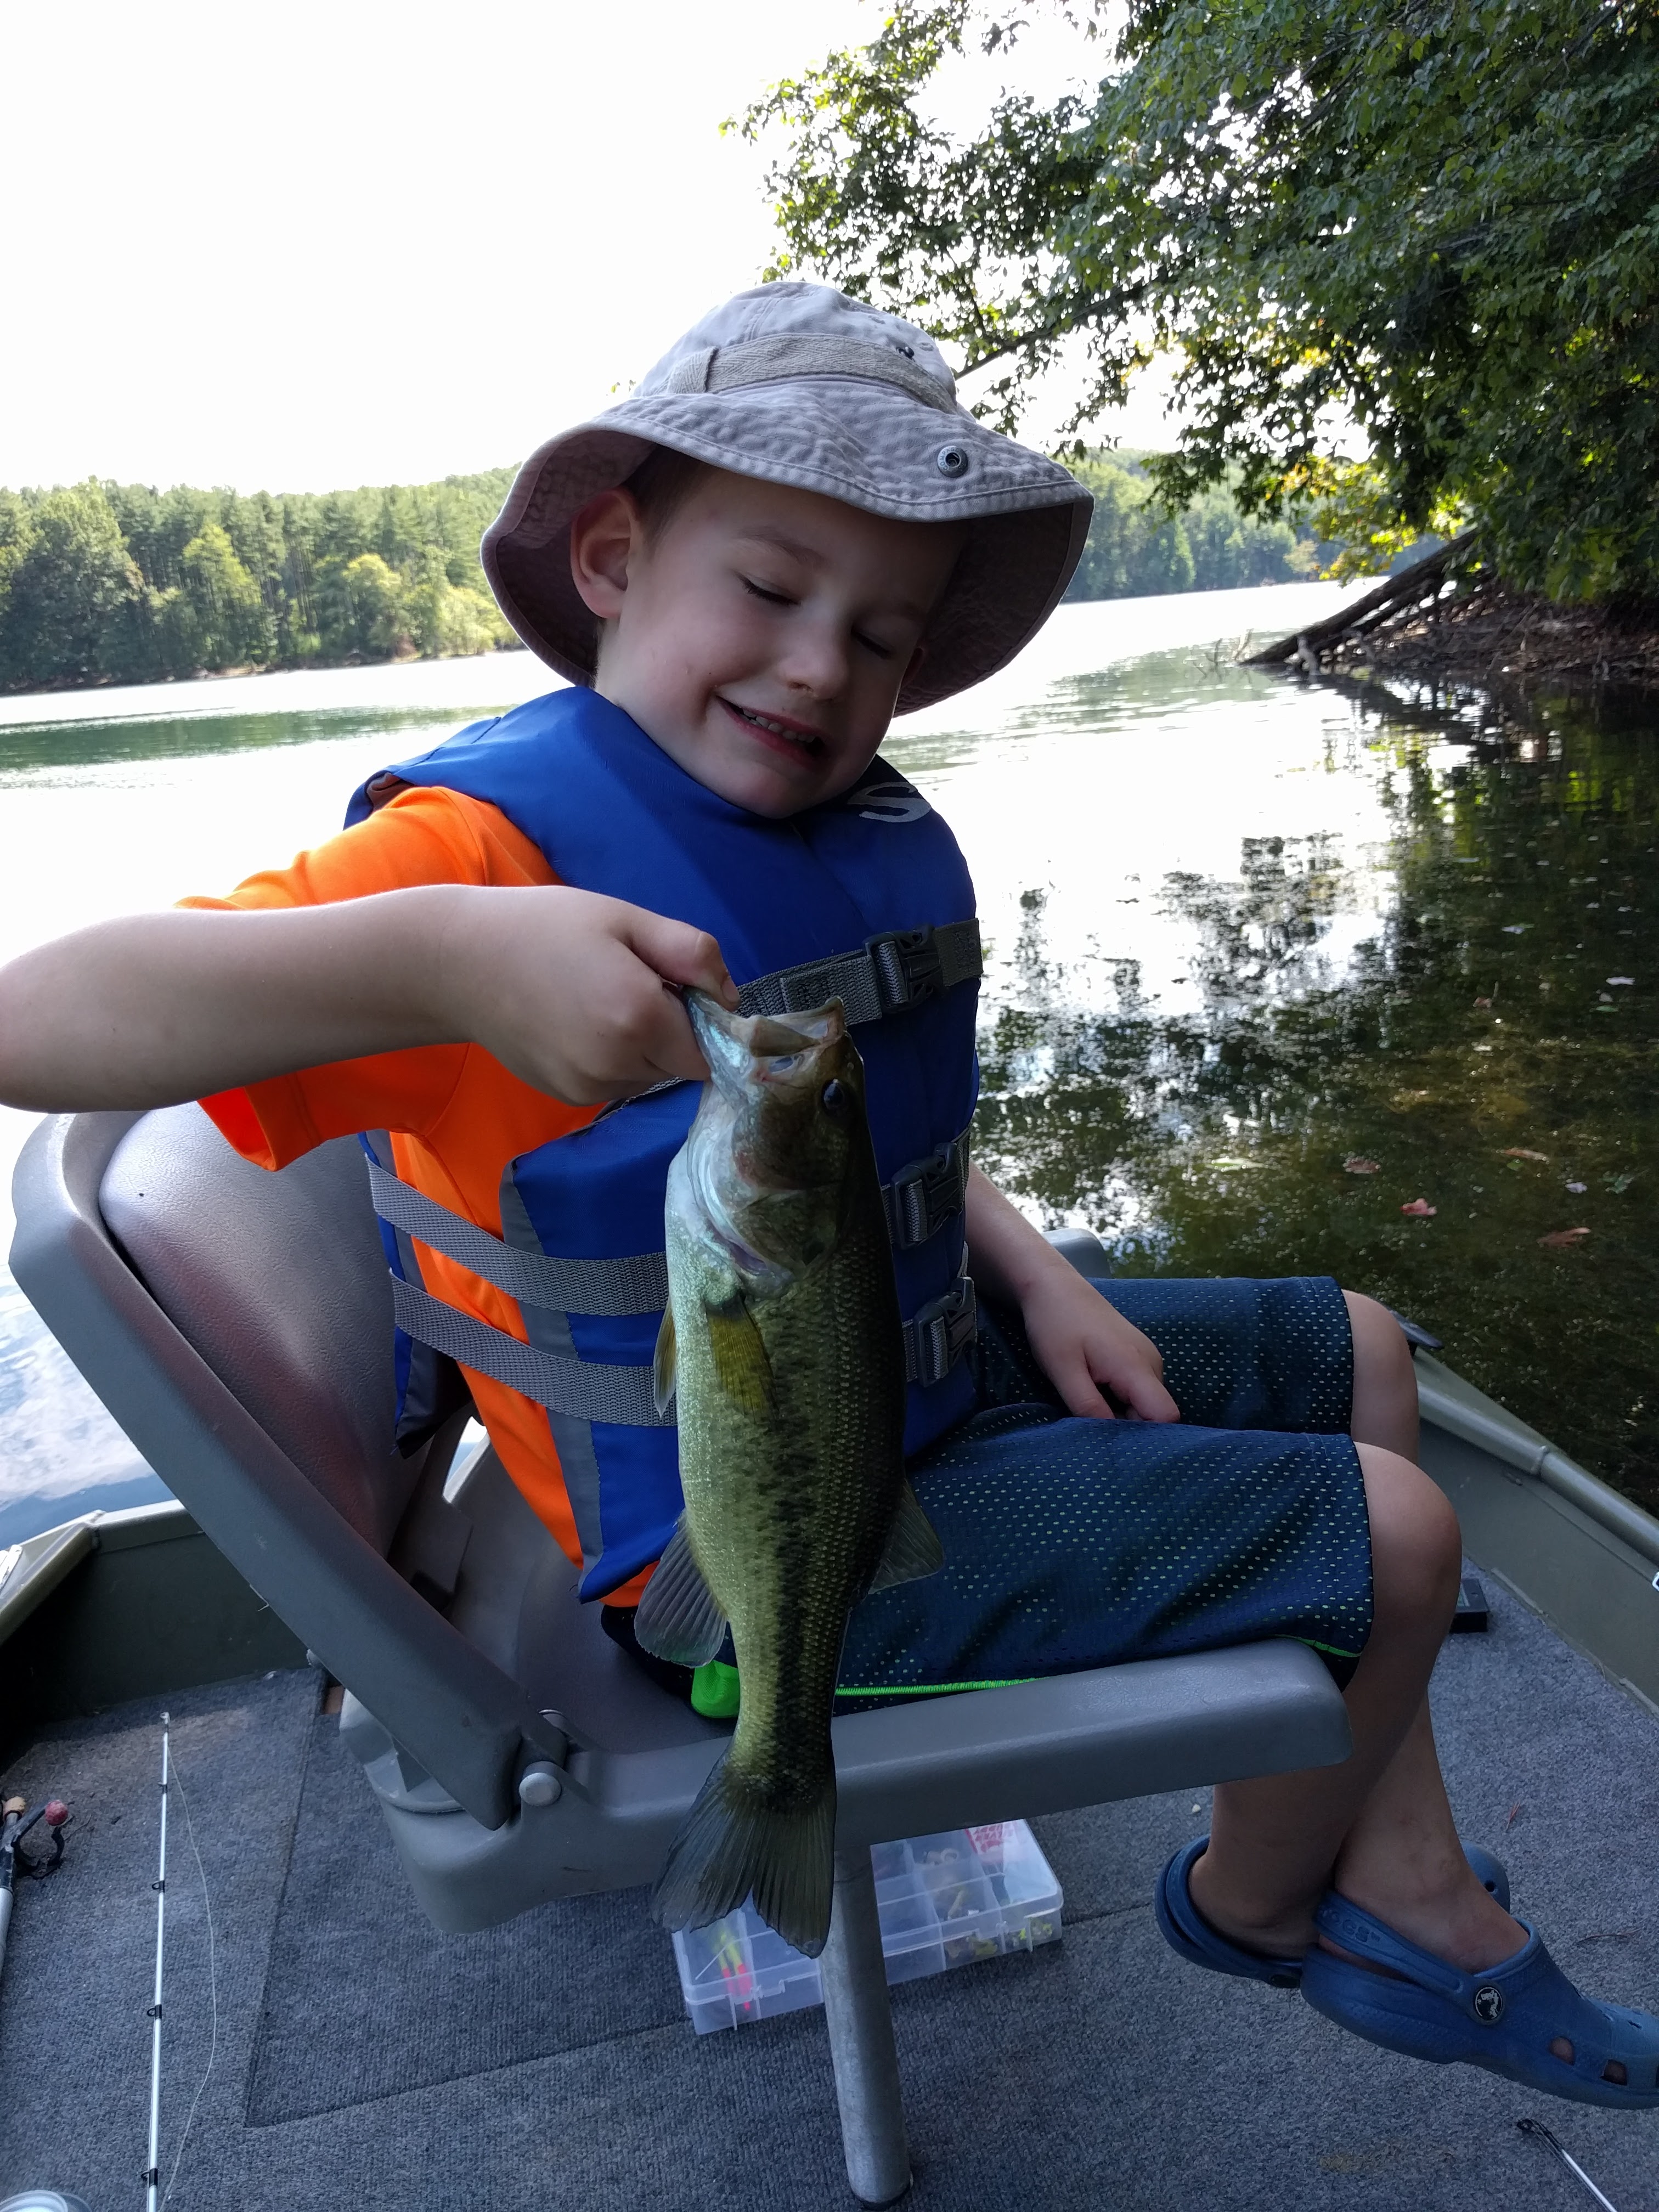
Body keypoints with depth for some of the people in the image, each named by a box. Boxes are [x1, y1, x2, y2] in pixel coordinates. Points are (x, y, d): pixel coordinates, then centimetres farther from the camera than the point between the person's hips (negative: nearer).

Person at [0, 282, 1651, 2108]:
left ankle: (1411, 1900, 26)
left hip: (918, 1362, 10)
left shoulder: (859, 833, 2)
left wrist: (1031, 1279, 2)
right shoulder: (498, 843, -23)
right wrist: (440, 958, -49)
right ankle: (1256, 1906, 23)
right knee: (1394, 1535, -9)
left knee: (1354, 1357, 20)